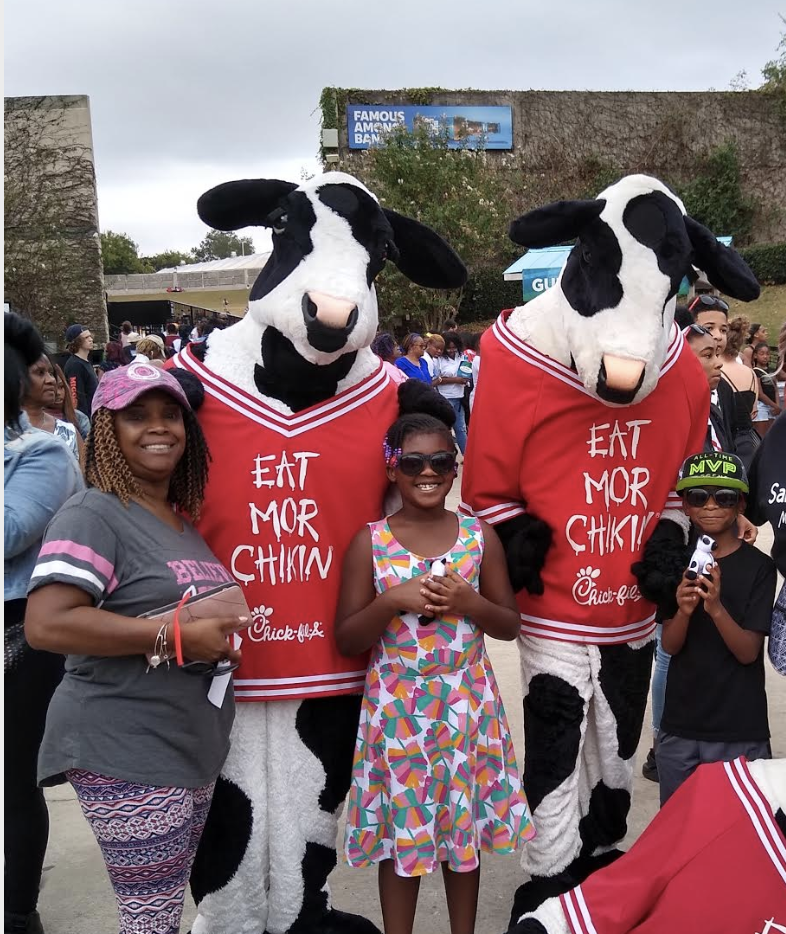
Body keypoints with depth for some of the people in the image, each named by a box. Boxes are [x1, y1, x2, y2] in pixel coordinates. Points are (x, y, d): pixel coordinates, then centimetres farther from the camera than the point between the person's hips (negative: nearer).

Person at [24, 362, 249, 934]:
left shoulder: (183, 519, 13)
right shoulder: (95, 514, -14)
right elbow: (46, 624, -26)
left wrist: (223, 634, 8)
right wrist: (178, 637, -24)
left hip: (195, 747, 9)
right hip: (127, 754, -8)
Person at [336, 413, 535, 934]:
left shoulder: (480, 537, -1)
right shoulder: (371, 542, -5)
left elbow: (511, 626, 5)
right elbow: (346, 641, -4)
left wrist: (469, 602, -15)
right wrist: (392, 601, -20)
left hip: (467, 704, 2)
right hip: (397, 706, -1)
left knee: (467, 824, 14)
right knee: (399, 829, 8)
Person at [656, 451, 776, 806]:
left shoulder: (758, 566, -8)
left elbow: (748, 652, -11)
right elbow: (670, 646, -3)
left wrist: (716, 608, -29)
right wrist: (684, 610, -23)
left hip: (741, 732, -3)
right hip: (679, 728, 3)